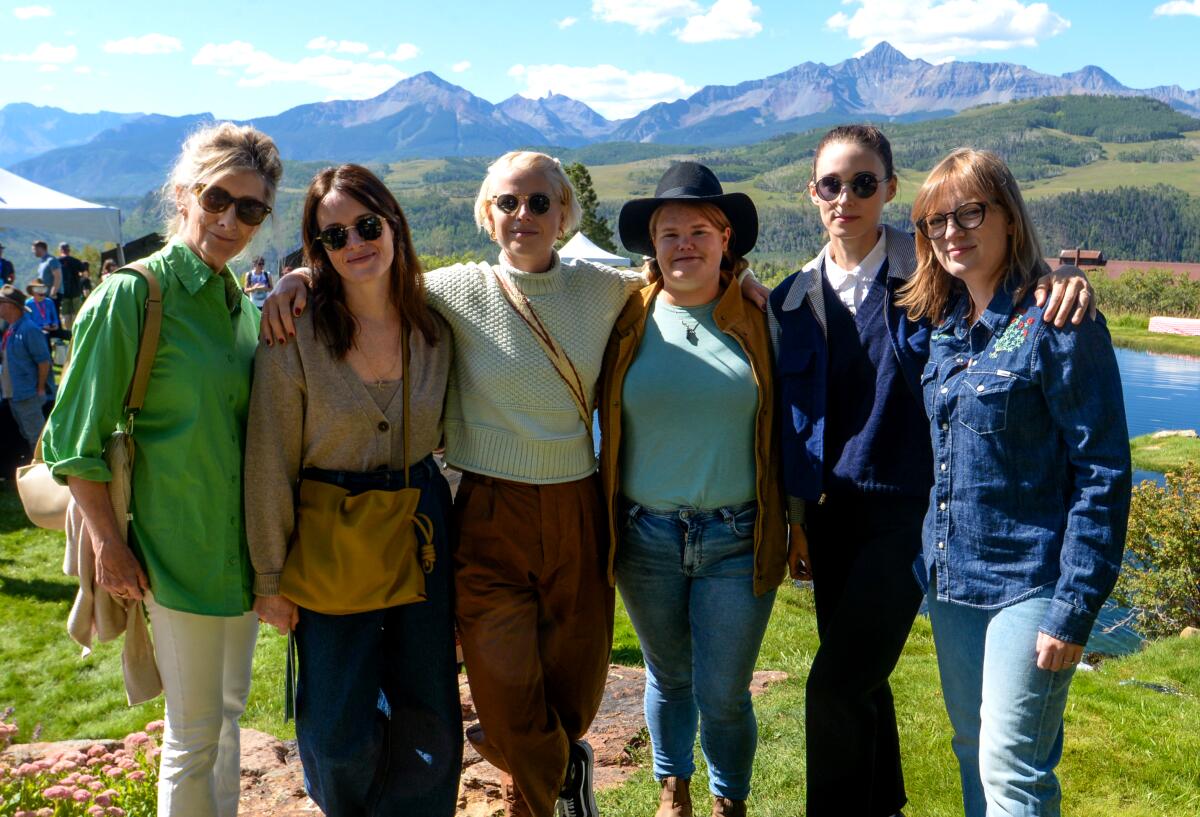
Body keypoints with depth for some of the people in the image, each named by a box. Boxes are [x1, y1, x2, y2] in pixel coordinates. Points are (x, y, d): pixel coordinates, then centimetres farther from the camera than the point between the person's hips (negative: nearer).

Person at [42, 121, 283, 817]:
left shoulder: (245, 304, 6)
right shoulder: (130, 297, -14)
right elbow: (75, 440, -12)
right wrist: (109, 543, -12)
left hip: (244, 544, 7)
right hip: (180, 551, -7)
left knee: (231, 708, 21)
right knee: (195, 732, 6)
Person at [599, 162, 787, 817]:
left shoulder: (758, 321, -2)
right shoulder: (628, 320, -1)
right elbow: (601, 420, 9)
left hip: (737, 537, -1)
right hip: (647, 536, 2)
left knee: (723, 695, 4)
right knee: (668, 678, 18)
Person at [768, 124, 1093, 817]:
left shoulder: (930, 273, -7)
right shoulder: (795, 299, 6)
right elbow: (791, 421, 10)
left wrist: (1064, 276, -26)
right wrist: (796, 520, 11)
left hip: (906, 509, -5)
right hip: (830, 510, 5)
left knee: (836, 688, -10)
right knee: (857, 682, 17)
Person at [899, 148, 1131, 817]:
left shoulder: (1056, 324, -13)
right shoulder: (946, 326, 7)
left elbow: (1102, 473, -15)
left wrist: (1074, 610, -17)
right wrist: (930, 566, 10)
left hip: (1028, 582, -7)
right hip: (951, 581, 7)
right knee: (974, 753, 18)